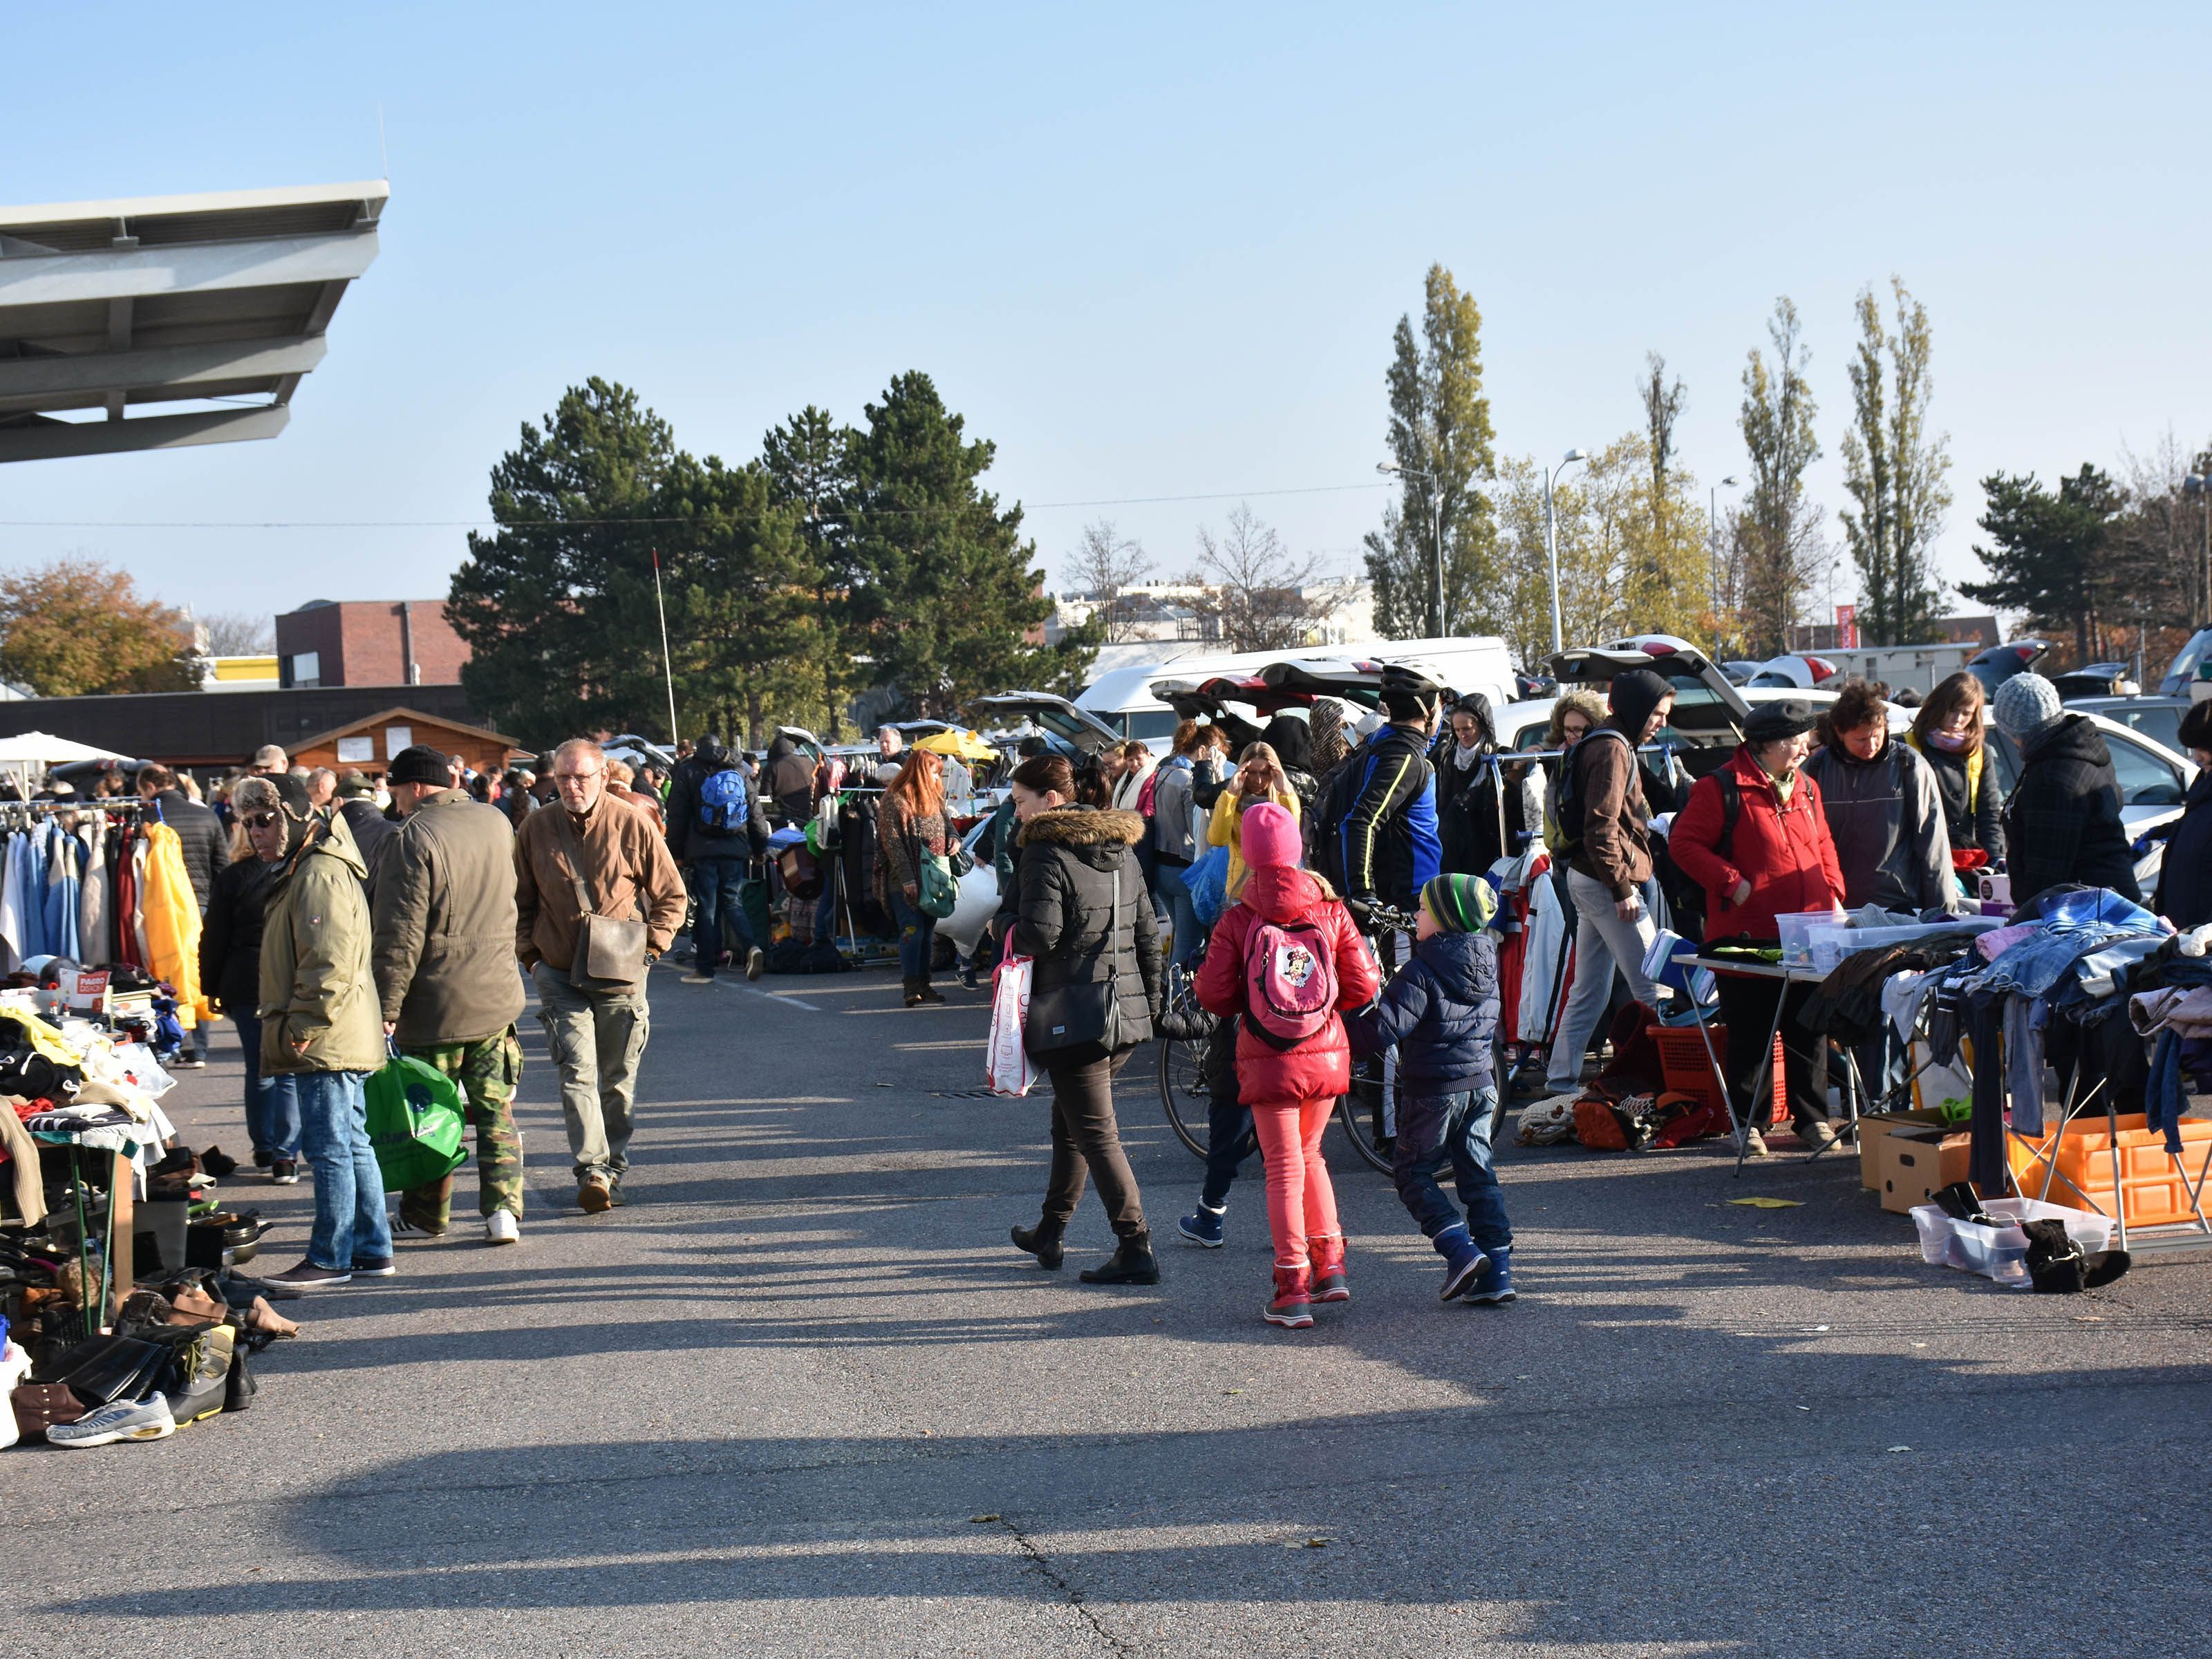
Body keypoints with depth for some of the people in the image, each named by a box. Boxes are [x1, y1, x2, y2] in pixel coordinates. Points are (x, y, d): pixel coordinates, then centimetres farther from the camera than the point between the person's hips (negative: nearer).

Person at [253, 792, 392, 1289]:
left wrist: (305, 1026, -20)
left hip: (325, 1042, -11)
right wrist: (301, 1028, 24)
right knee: (352, 1146, 13)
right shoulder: (302, 872, 20)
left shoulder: (320, 876, -15)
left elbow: (330, 963, -23)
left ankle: (330, 1261, -3)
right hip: (340, 1043, 11)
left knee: (330, 1149, -7)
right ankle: (372, 1251, 18)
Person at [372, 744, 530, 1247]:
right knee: (496, 1111, 8)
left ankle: (425, 1217, 18)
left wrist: (386, 1005, -14)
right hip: (496, 997, 5)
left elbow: (399, 934, -17)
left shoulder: (413, 836, -14)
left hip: (434, 1005, -5)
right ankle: (503, 1209, -2)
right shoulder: (496, 823, 6)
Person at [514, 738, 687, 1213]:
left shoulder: (633, 827, -3)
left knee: (618, 1080, 8)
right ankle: (591, 1170, -19)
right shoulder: (534, 830, 2)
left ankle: (613, 1169, 21)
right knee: (578, 1072, -13)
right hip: (560, 977, 0)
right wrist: (531, 956, 4)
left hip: (621, 978, 0)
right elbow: (519, 903, 13)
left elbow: (671, 897, 6)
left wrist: (648, 949, -3)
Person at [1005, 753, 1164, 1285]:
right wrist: (1149, 998, 20)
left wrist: (1012, 931, -1)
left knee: (1095, 1132, -4)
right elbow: (1148, 933, 14)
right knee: (1069, 1120, 22)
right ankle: (1051, 1232, 32)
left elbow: (1039, 935, -22)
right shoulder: (1121, 849, 12)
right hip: (1125, 1015, 8)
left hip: (1073, 1016, -8)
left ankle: (1136, 1250, -8)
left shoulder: (1047, 852, -12)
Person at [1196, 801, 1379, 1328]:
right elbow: (1364, 986, -2)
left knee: (1284, 1166, 5)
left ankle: (1292, 1289, 2)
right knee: (1309, 1154, 22)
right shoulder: (1331, 912, -2)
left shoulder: (1237, 920, -9)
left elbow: (1213, 994, -9)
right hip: (1327, 1054, 3)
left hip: (1268, 1061, -3)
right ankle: (1329, 1265, 18)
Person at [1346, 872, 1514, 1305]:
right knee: (1478, 1176, 11)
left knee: (1412, 1173, 7)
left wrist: (1343, 1034, -10)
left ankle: (1460, 1249, -8)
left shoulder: (1422, 972, -17)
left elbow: (1384, 1027, -22)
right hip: (1481, 1086, 7)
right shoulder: (1486, 968, 7)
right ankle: (1498, 1271, 6)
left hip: (1434, 1090, -7)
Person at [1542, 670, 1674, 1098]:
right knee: (1653, 986, -9)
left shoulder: (1600, 745, 18)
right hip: (1609, 883, -11)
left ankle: (1563, 1081, 14)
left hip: (1586, 881, 11)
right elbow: (1601, 828, -21)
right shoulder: (1613, 749, -14)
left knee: (1589, 991, 12)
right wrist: (1622, 889, -21)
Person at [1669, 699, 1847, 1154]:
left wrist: (1833, 894, 9)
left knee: (1808, 1031, 10)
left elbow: (1823, 845, 23)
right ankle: (1747, 1124, 14)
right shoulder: (1721, 788, -8)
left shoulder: (1806, 788, 14)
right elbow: (1684, 843, -10)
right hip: (1748, 936, -6)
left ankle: (1812, 1117, 20)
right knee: (1749, 1035, 4)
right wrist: (1731, 883, -15)